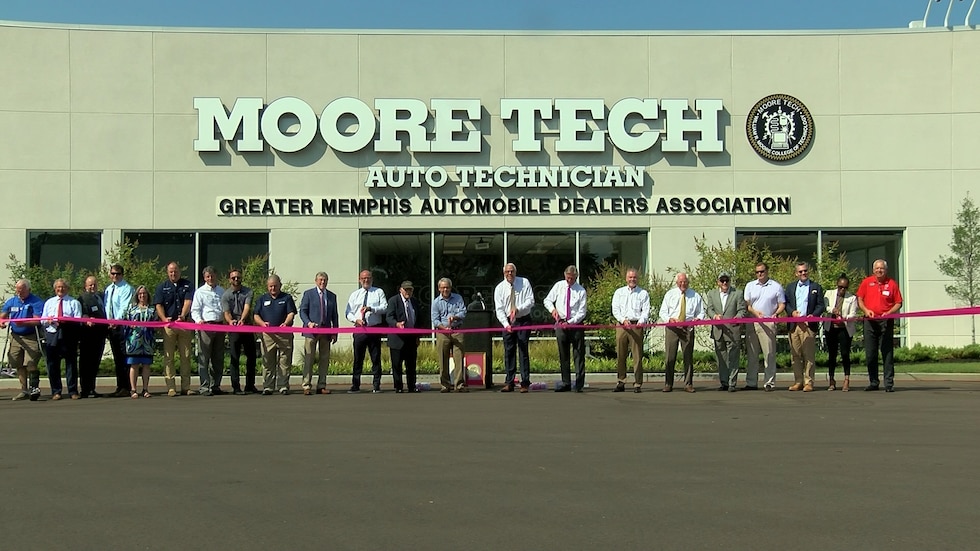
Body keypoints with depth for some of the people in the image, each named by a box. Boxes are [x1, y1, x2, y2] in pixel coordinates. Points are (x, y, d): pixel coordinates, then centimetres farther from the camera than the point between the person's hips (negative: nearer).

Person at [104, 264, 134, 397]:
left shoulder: (126, 288, -7)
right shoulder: (107, 289, 17)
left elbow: (124, 307, -16)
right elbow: (106, 307, 18)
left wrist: (116, 321, -24)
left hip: (123, 325, -8)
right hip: (111, 326, 8)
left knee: (125, 357, -7)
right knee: (117, 358, 11)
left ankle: (126, 387, -7)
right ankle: (119, 387, 15)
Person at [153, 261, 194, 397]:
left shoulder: (187, 285, 10)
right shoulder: (162, 287, 9)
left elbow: (188, 301, -3)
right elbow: (158, 305, 0)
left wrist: (183, 315, -21)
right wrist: (164, 318, -18)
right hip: (168, 325, -1)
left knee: (186, 356, 3)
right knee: (168, 356, -3)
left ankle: (186, 386, 7)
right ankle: (171, 387, -2)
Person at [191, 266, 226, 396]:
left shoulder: (222, 291, 17)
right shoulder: (200, 292, 5)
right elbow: (194, 310, 0)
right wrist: (199, 320, -18)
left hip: (220, 325, 4)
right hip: (206, 326, -4)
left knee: (218, 358, 8)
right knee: (204, 358, -6)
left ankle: (215, 386, 16)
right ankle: (204, 387, -7)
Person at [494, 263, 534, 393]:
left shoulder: (524, 283, -1)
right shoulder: (500, 288, 0)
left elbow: (530, 301, -6)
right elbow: (499, 309, -4)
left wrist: (518, 309, -22)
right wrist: (506, 324, -18)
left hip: (523, 320, -2)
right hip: (508, 322, 2)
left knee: (523, 351, -4)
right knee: (509, 352, 1)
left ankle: (525, 383, -1)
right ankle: (509, 383, 4)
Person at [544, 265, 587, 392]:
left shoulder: (581, 291, -5)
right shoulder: (558, 286, 4)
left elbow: (581, 313, -7)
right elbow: (547, 300, 11)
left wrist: (570, 322, -17)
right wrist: (552, 309, -9)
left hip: (576, 324, -3)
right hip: (560, 323, 3)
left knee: (578, 355, -2)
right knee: (563, 355, 6)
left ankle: (579, 384, 0)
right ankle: (566, 383, 12)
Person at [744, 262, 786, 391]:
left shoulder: (776, 286, 7)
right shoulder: (750, 286, 14)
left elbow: (782, 304, 8)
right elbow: (746, 303, 9)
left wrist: (775, 314, -11)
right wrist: (755, 312, -9)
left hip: (768, 324, -3)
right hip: (751, 323, 3)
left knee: (769, 354, -4)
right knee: (752, 354, 6)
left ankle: (770, 383, 0)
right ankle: (751, 383, 11)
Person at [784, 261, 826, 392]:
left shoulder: (816, 287, 9)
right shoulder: (791, 288, 18)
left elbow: (821, 305, 4)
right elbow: (786, 303, 14)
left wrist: (813, 315, -13)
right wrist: (792, 312, -6)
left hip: (809, 325, -3)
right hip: (794, 325, 3)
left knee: (809, 355, -5)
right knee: (796, 355, 4)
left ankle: (808, 382, -3)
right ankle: (798, 381, 10)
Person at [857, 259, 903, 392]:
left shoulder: (892, 284, 4)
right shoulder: (866, 282, 8)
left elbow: (898, 303, 5)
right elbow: (859, 299, 10)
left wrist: (889, 312, -11)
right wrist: (866, 310, -7)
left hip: (886, 321, -2)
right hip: (870, 321, 2)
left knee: (887, 352, -2)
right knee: (870, 353, 4)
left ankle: (889, 383, 0)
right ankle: (873, 382, 13)